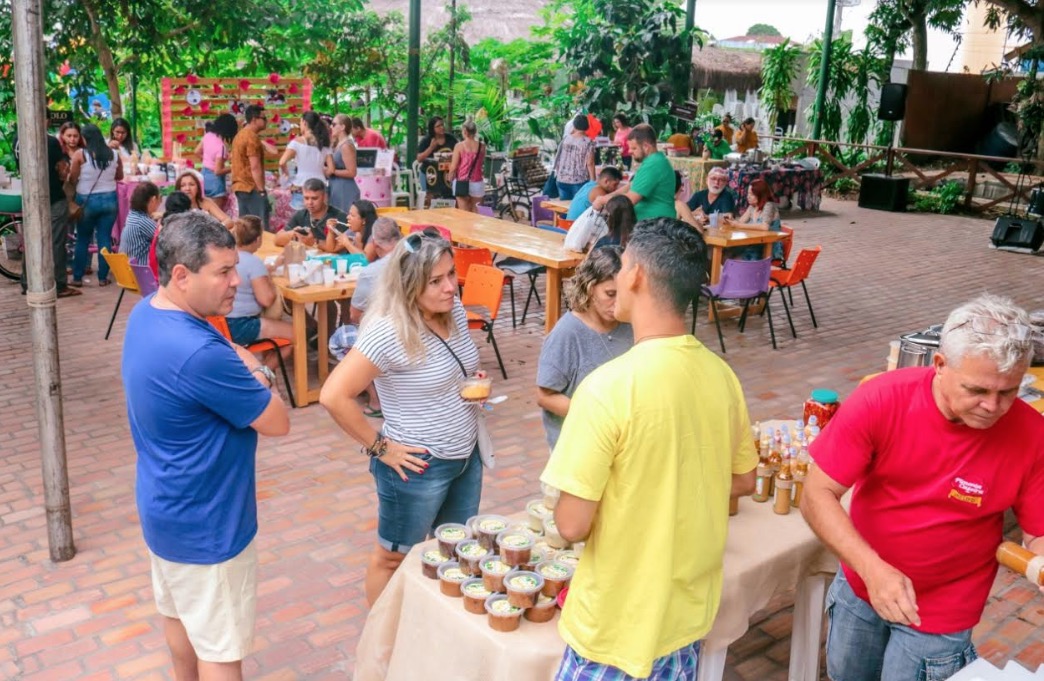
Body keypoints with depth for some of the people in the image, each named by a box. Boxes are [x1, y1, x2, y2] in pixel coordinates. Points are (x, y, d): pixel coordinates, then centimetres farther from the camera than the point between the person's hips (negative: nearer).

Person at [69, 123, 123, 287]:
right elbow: (120, 176, 12)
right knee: (105, 239, 7)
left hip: (87, 201, -2)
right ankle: (103, 277, 9)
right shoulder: (113, 154, 0)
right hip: (109, 199, 2)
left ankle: (77, 278, 15)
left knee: (83, 240, 10)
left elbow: (72, 180, -5)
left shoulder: (80, 154, -8)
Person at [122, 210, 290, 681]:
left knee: (179, 613, 28)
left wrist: (241, 367, -9)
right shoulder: (199, 355, -34)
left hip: (166, 506, 10)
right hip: (205, 523, -10)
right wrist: (257, 375, -7)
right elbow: (277, 422, -22)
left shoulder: (146, 314, -3)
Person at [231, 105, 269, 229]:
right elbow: (255, 167, -19)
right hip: (252, 187, -10)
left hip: (240, 186, 10)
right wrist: (261, 190, -18)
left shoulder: (240, 135, 16)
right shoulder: (252, 137, -14)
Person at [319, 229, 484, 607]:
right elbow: (334, 396, -28)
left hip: (467, 456, 8)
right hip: (417, 468, -7)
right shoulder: (388, 332, -26)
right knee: (393, 559, 15)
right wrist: (379, 446, -19)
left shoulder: (455, 310, -3)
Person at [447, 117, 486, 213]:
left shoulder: (459, 146, -7)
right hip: (477, 183, 2)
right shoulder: (481, 146, 0)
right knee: (476, 213, 9)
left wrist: (450, 177, 11)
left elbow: (453, 167, -5)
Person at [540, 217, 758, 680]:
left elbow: (572, 526, -22)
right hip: (691, 610, 6)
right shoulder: (721, 375, -6)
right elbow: (743, 482, 8)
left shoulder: (608, 387, -27)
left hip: (621, 624, -6)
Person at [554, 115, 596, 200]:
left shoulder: (565, 139, 4)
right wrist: (593, 181, -8)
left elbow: (557, 158, 12)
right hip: (579, 181, -4)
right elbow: (590, 163, -11)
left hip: (562, 180, 4)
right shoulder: (588, 142, -8)